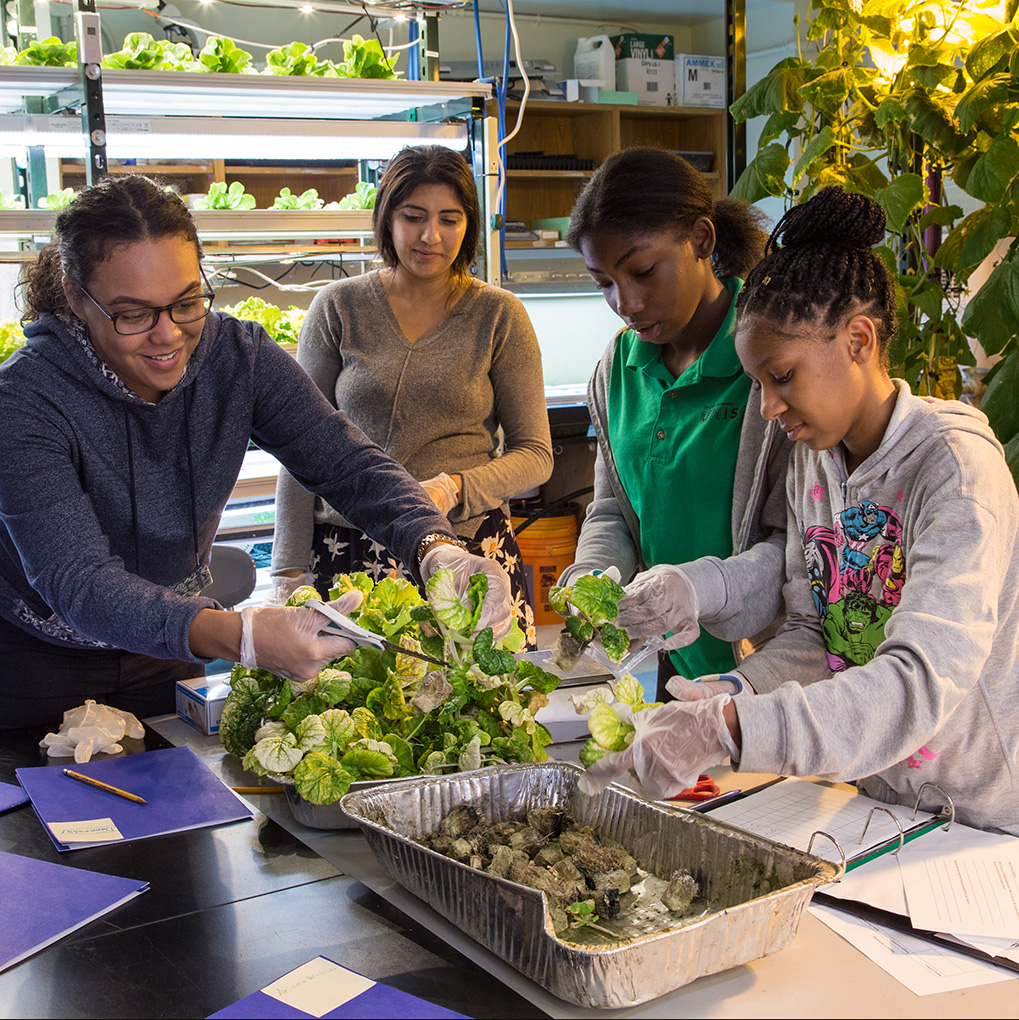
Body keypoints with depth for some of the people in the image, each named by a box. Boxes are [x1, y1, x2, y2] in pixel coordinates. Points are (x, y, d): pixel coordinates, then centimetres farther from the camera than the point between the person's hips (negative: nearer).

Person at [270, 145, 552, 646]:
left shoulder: (499, 315, 2)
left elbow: (535, 455, 4)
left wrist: (453, 487, -15)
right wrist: (289, 570, -2)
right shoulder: (338, 307, 4)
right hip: (347, 555, 0)